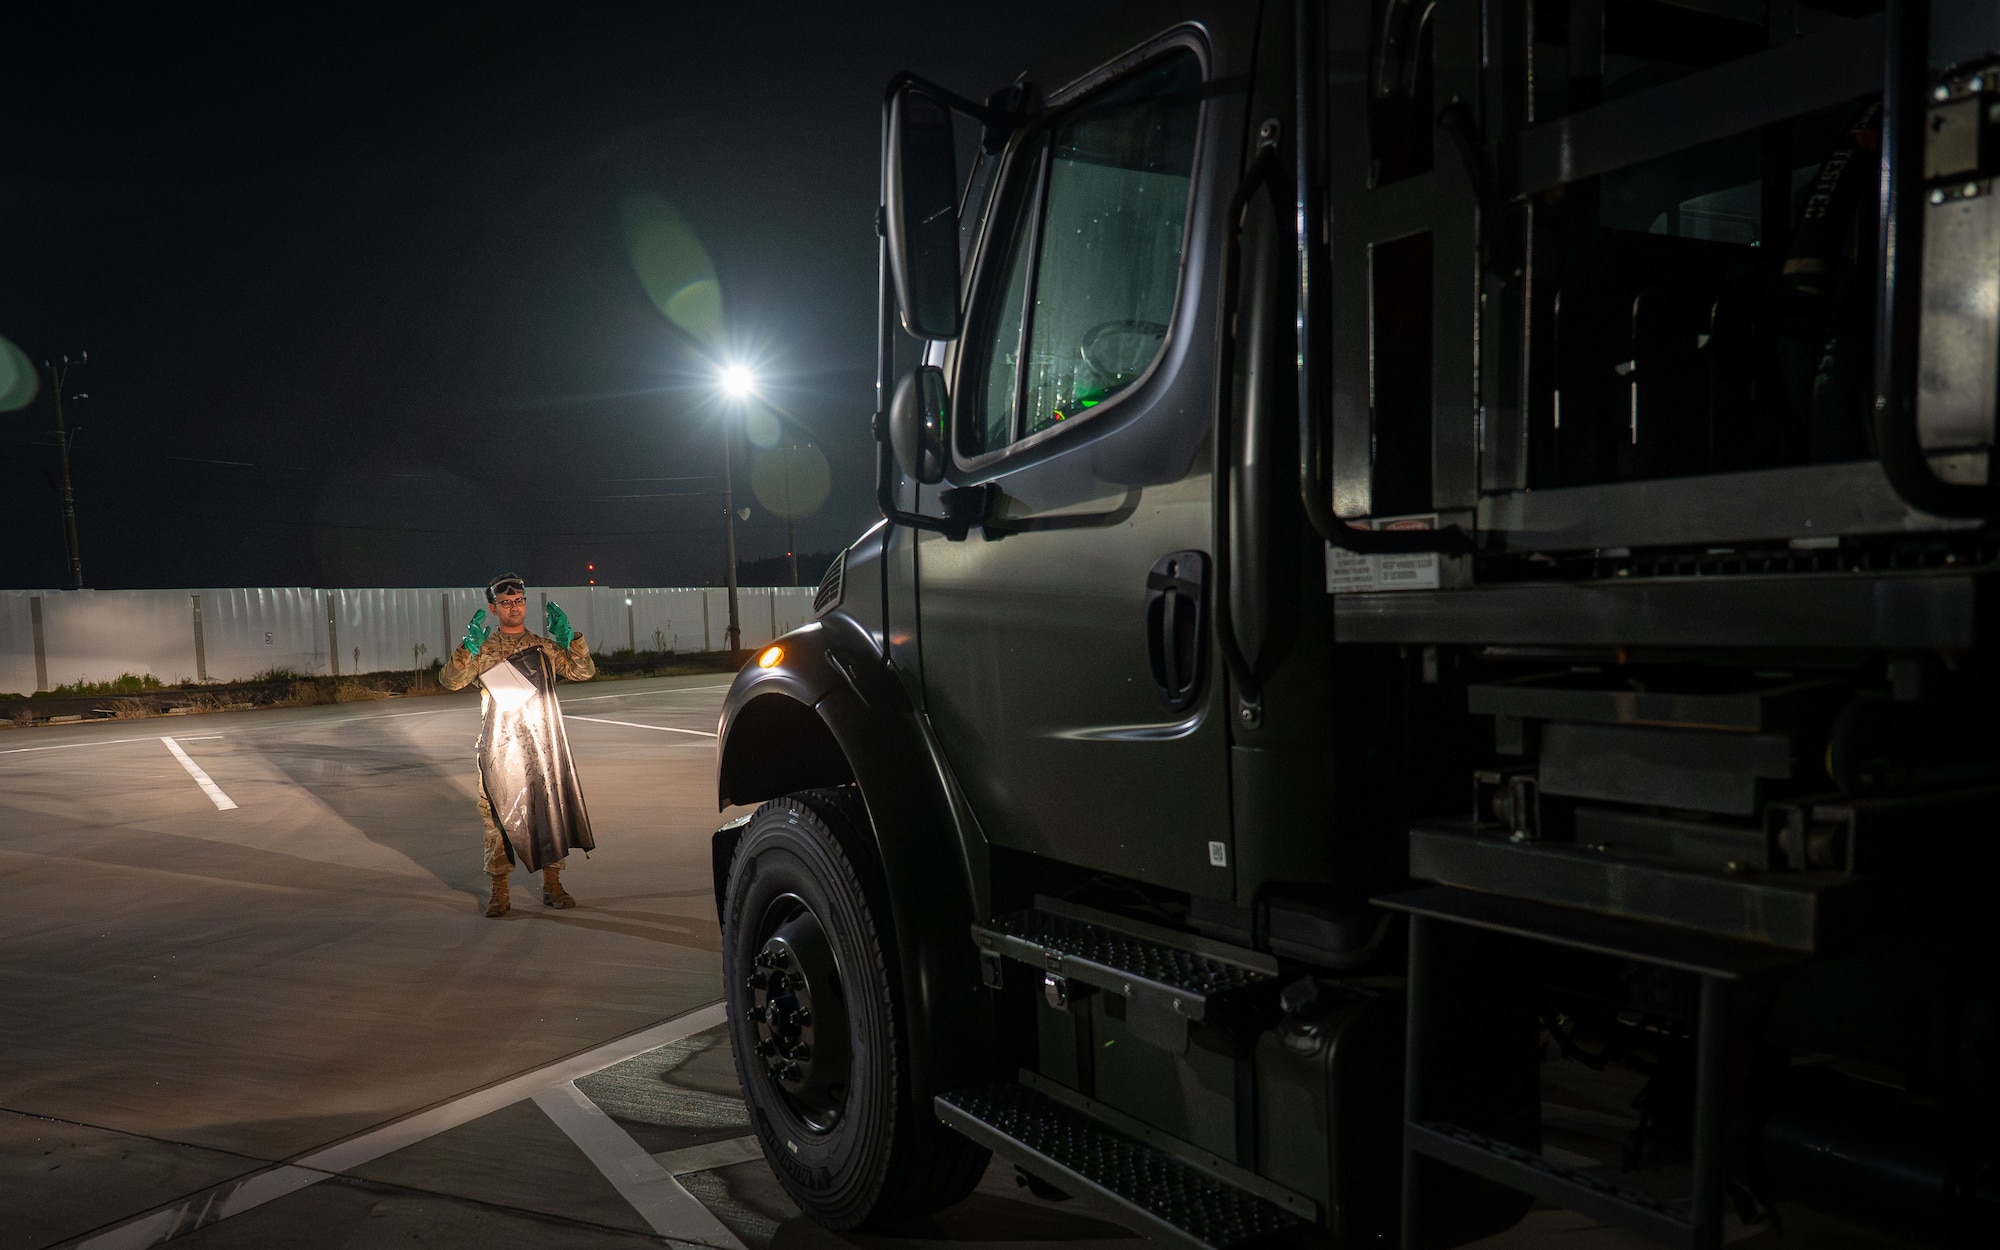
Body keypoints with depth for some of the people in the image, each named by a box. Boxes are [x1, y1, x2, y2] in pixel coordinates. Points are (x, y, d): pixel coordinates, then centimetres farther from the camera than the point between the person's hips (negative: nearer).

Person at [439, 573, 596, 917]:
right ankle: (499, 892, 10)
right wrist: (469, 645, -22)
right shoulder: (482, 651, 4)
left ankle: (552, 885, 16)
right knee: (499, 816, 0)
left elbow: (584, 672, 3)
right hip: (500, 749, -2)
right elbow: (450, 680, -10)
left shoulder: (544, 647, 10)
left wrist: (569, 636, -8)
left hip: (544, 747, 2)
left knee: (552, 810, 5)